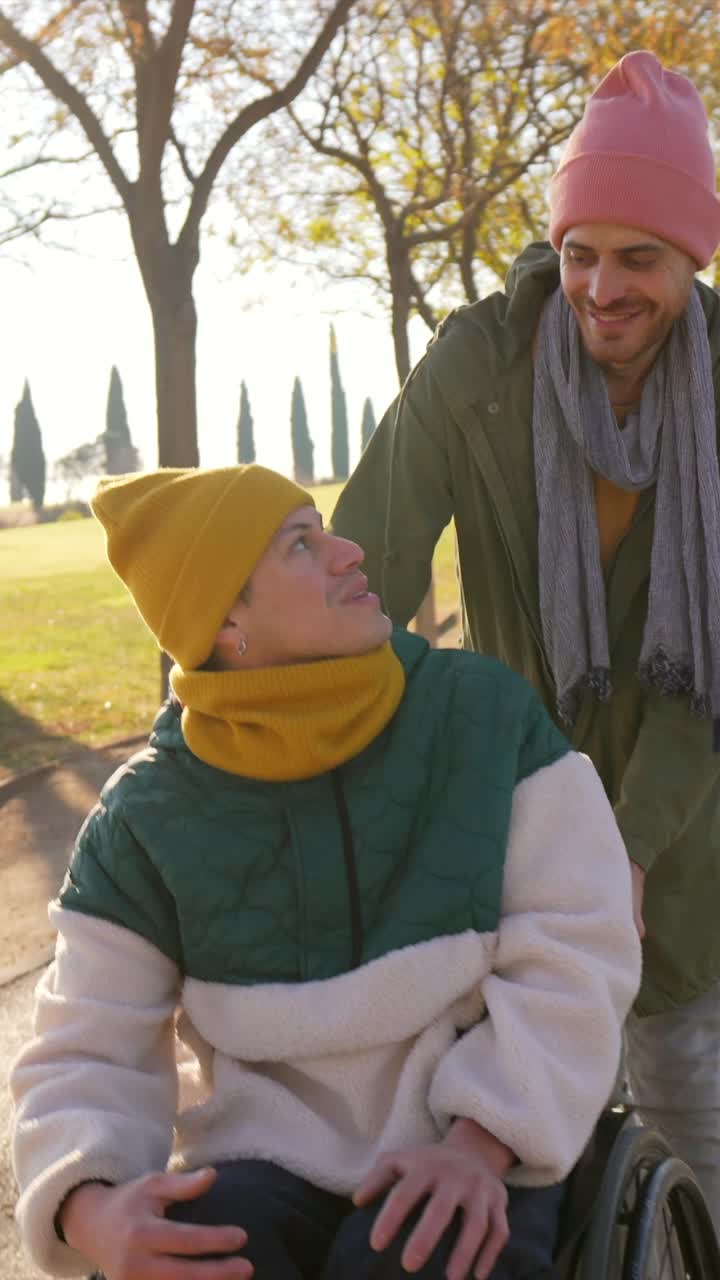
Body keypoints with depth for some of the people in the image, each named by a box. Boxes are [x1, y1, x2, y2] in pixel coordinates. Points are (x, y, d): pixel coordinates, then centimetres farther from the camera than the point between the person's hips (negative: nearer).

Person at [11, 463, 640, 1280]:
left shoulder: (485, 712, -8)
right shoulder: (147, 820, -5)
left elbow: (576, 948, -9)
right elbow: (86, 1056, -4)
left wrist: (482, 1142, -24)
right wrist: (93, 1209, -27)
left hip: (474, 1141, 0)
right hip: (272, 1155, 1)